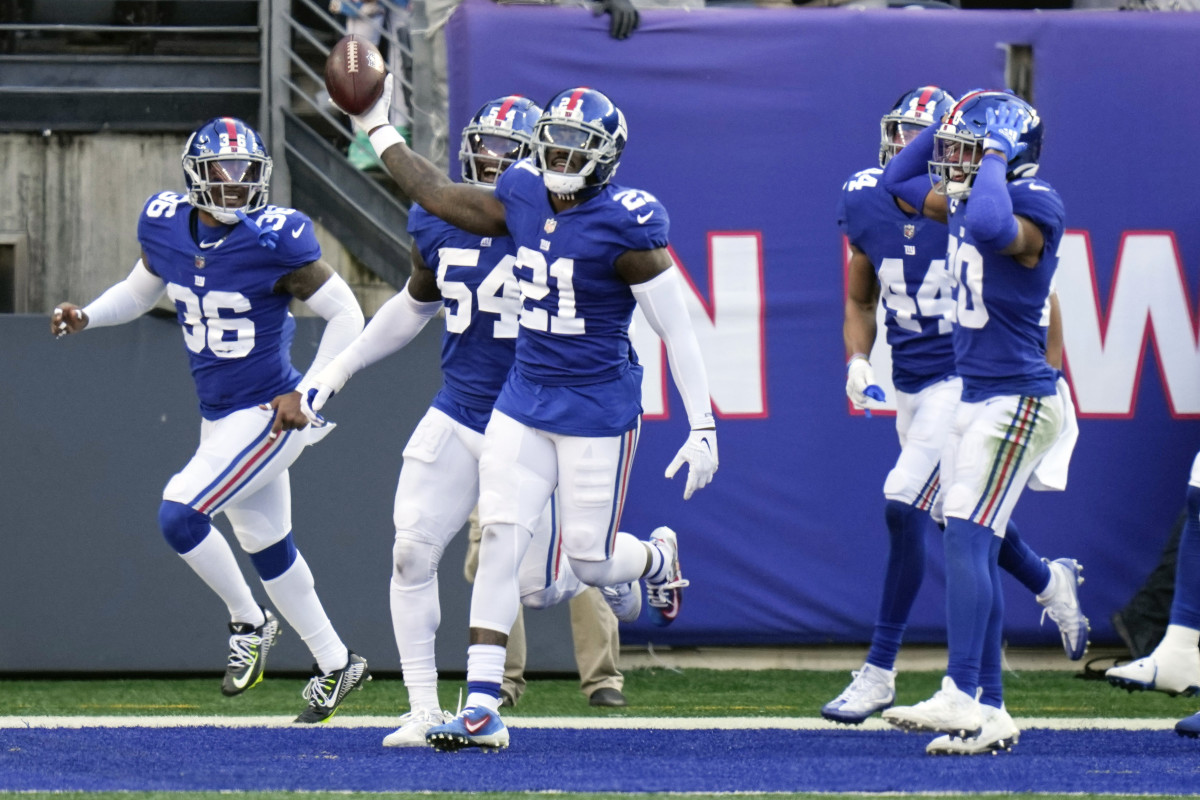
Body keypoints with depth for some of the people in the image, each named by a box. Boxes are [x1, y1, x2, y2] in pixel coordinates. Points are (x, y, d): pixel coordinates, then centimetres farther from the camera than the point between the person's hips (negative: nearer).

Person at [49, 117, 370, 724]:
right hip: (219, 416, 7)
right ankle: (336, 663, 31)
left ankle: (249, 624, 6)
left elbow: (345, 315, -12)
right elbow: (140, 291, 18)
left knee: (180, 514, -17)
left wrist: (306, 396, -15)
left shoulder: (274, 241, -20)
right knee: (265, 544, 16)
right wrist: (85, 316, -1)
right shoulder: (165, 227, -3)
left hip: (268, 414, -7)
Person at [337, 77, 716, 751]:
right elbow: (439, 196, 16)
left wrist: (703, 427, -14)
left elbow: (677, 330, -13)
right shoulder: (525, 199, 2)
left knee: (591, 561, 1)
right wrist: (378, 128, 19)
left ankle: (658, 557, 40)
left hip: (598, 409, -5)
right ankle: (482, 710, -5)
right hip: (524, 399, 5)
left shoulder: (626, 226, -16)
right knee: (499, 542, -5)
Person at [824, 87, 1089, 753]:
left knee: (903, 508, -17)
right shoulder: (866, 207, -1)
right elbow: (860, 301, 15)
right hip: (911, 385, 6)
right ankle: (1049, 581, 47)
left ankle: (879, 669, -8)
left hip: (969, 379, -6)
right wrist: (857, 359, -4)